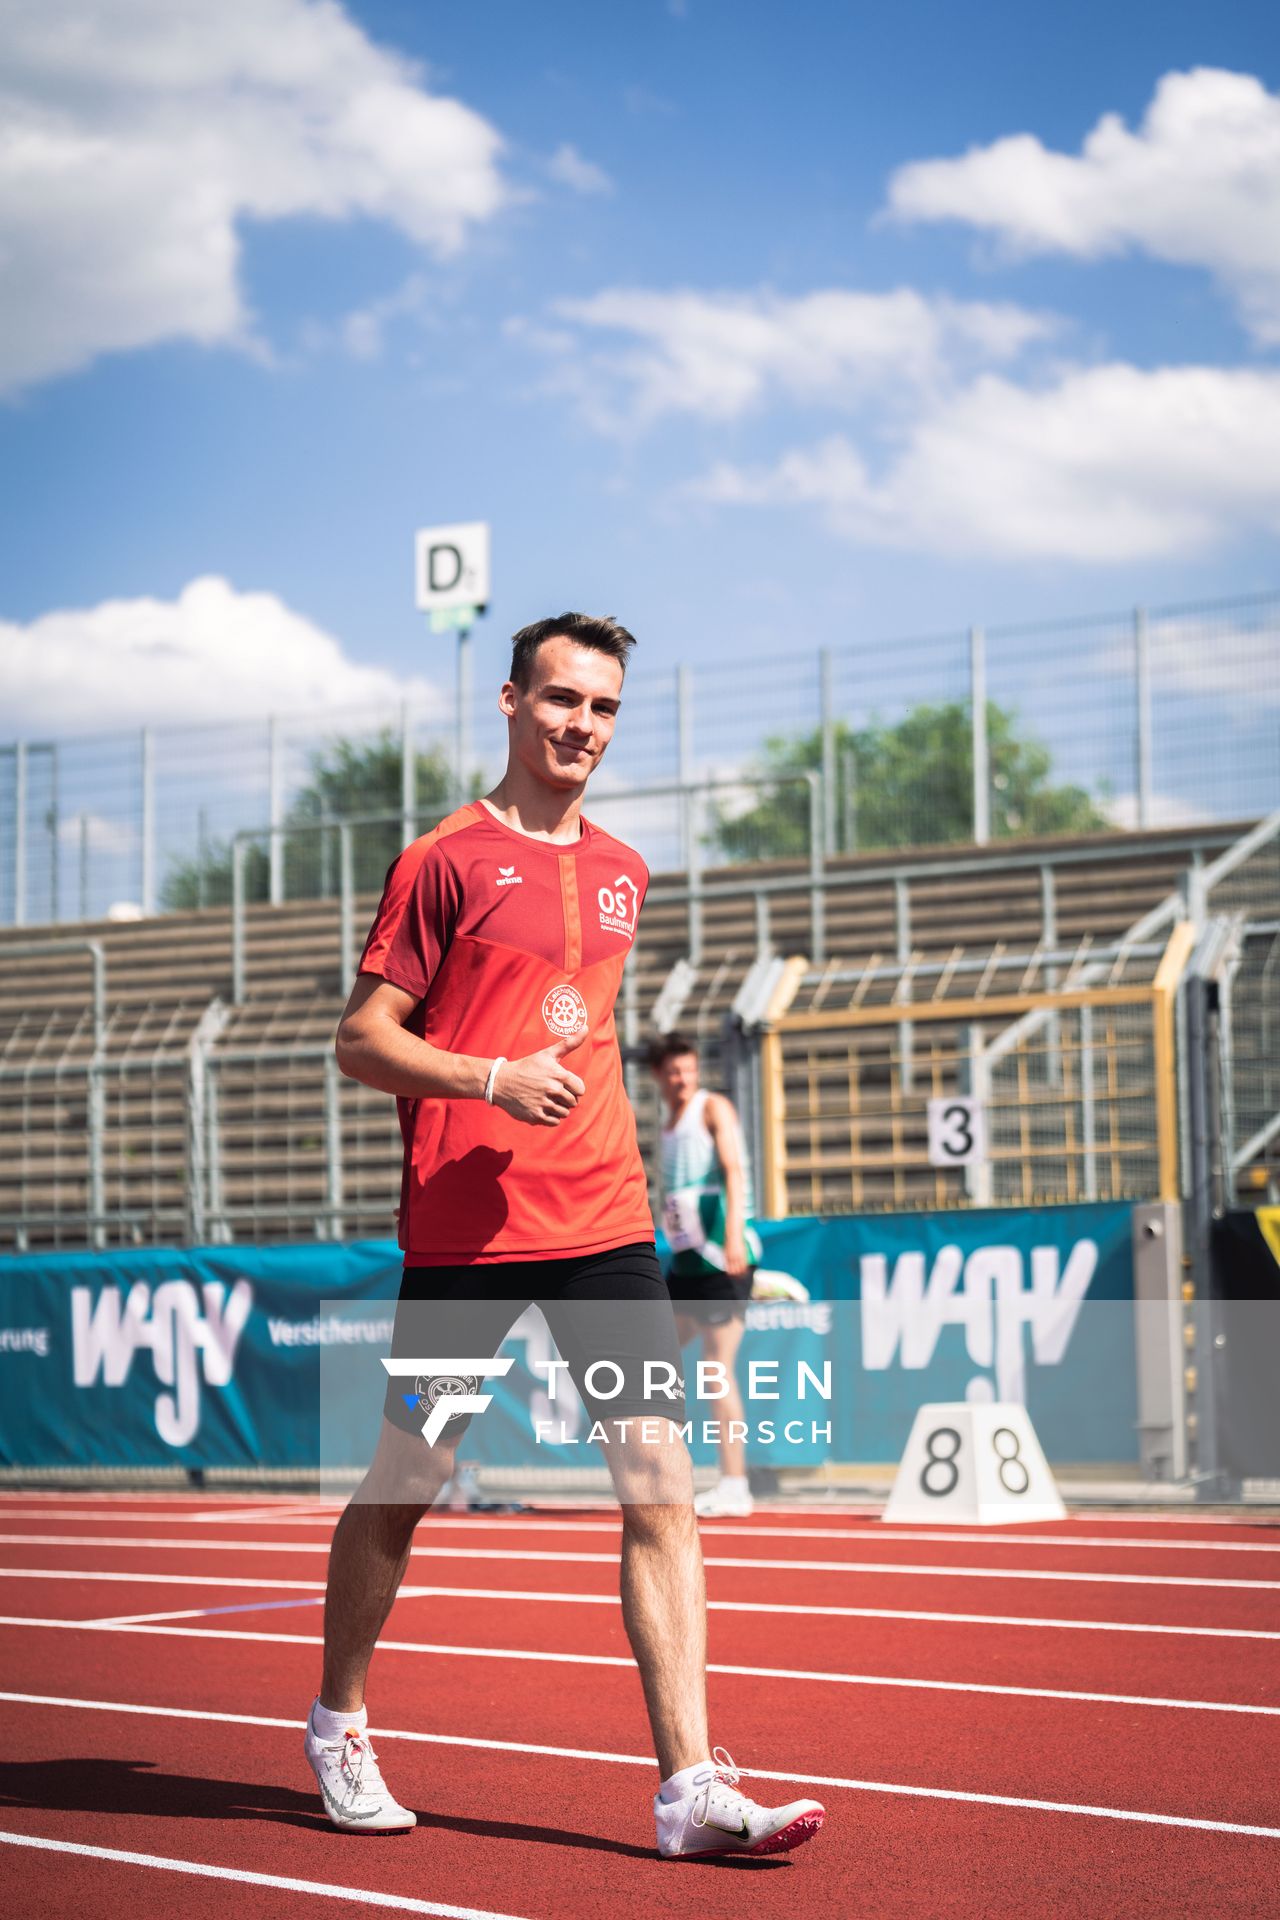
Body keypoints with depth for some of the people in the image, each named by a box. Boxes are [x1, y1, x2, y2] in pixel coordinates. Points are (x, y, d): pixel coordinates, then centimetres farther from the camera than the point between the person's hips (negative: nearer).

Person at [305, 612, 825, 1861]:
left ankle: (691, 1787, -6)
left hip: (603, 1225, 5)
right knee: (400, 1487, 9)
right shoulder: (446, 860, -4)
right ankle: (337, 1724, 32)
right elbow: (360, 1041, -6)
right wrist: (491, 1080, -19)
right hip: (462, 1230, -5)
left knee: (663, 1488, -6)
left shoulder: (621, 871, 14)